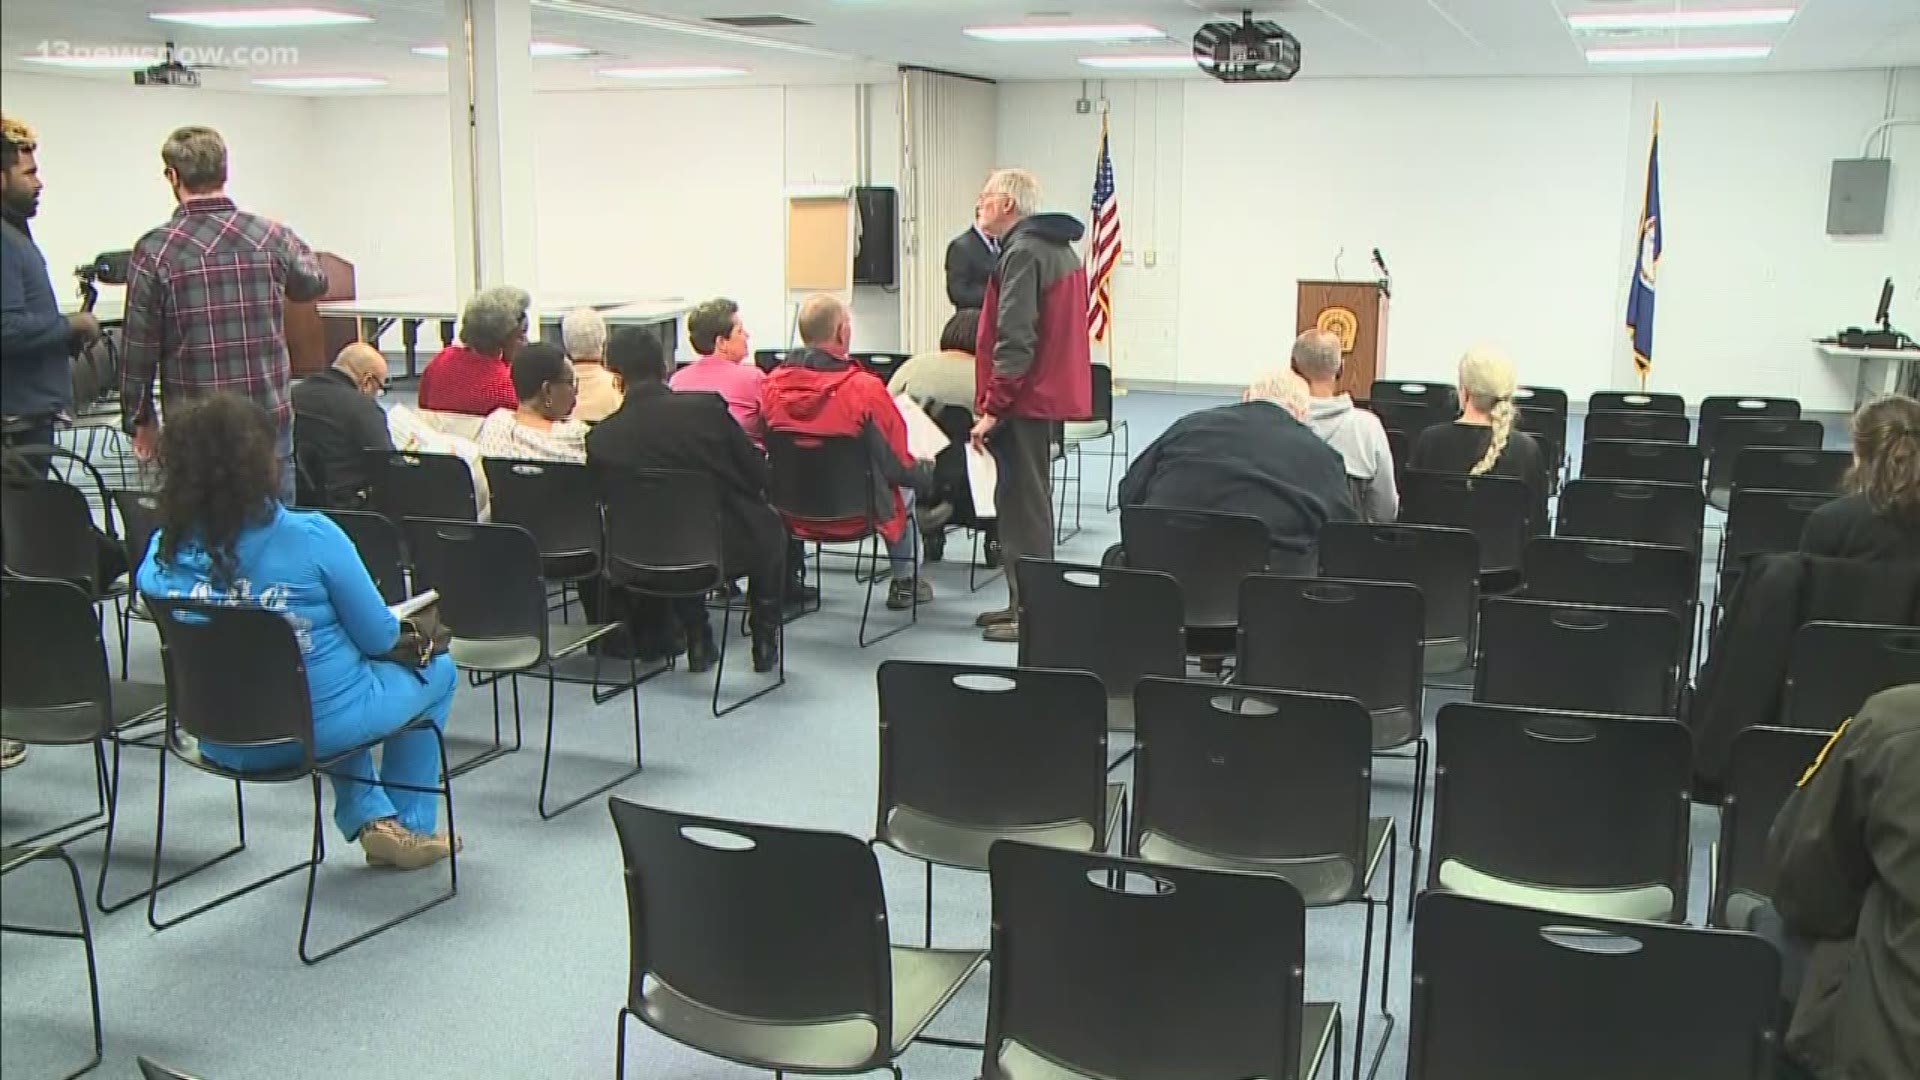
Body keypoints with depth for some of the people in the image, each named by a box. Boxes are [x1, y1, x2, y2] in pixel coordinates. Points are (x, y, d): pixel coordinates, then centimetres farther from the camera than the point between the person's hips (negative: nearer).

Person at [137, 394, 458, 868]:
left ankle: (368, 818, 32)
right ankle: (409, 826, 33)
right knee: (436, 670, 23)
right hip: (315, 730, -6)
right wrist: (410, 626, 10)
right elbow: (379, 638, -14)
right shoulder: (311, 537, -21)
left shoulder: (165, 549, -8)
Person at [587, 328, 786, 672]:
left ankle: (697, 642, 33)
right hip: (734, 547, -2)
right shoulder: (708, 407, -16)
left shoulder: (600, 438, -13)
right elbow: (759, 478, -7)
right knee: (769, 525, 32)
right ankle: (765, 641, 32)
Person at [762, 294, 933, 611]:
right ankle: (904, 582, 37)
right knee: (906, 488, 28)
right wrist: (922, 470, 5)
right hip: (854, 515, -4)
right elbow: (899, 467, -19)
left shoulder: (772, 384, -13)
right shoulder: (864, 388, -26)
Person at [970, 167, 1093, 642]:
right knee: (1029, 501, 17)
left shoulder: (1023, 252, -15)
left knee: (1021, 505, -5)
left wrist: (993, 408, -20)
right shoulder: (1058, 248, 17)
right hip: (1050, 395, 10)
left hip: (1025, 401, -10)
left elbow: (1014, 339, -23)